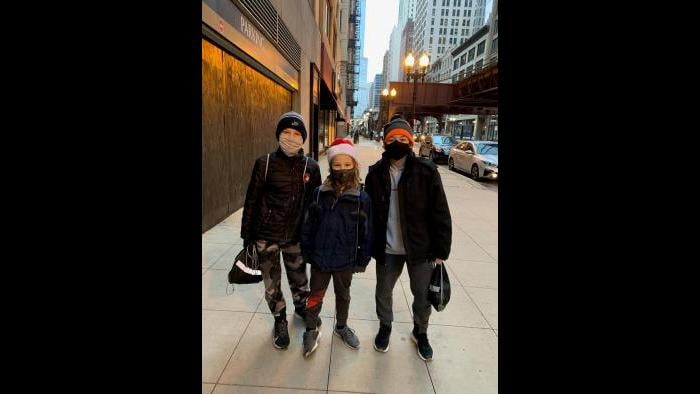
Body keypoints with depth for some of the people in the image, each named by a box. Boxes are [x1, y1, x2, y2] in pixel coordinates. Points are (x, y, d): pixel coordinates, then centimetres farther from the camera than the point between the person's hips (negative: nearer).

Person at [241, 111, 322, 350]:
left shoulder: (311, 167, -3)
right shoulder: (265, 163, -8)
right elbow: (251, 200, -3)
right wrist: (247, 234, -2)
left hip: (296, 236, 1)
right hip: (266, 236, -1)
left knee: (299, 277, 19)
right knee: (272, 283, 12)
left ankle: (301, 307, 49)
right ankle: (280, 319, 38)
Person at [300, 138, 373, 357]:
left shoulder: (362, 198, -12)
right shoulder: (319, 193, -9)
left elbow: (366, 232, -5)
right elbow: (308, 224, -1)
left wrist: (362, 259, -2)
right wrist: (307, 251, 2)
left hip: (346, 261, 0)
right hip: (320, 258, 0)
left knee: (343, 295, 23)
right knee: (315, 296, 16)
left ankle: (341, 327, 48)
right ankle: (311, 330, 40)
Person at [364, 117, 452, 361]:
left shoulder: (426, 171, -11)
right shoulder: (375, 173, -4)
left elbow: (440, 214, -9)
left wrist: (441, 250, -8)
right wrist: (368, 246, 3)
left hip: (421, 248, -1)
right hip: (387, 249, 2)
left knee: (423, 295, 17)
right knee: (383, 292, 18)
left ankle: (420, 332, 46)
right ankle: (385, 327, 48)